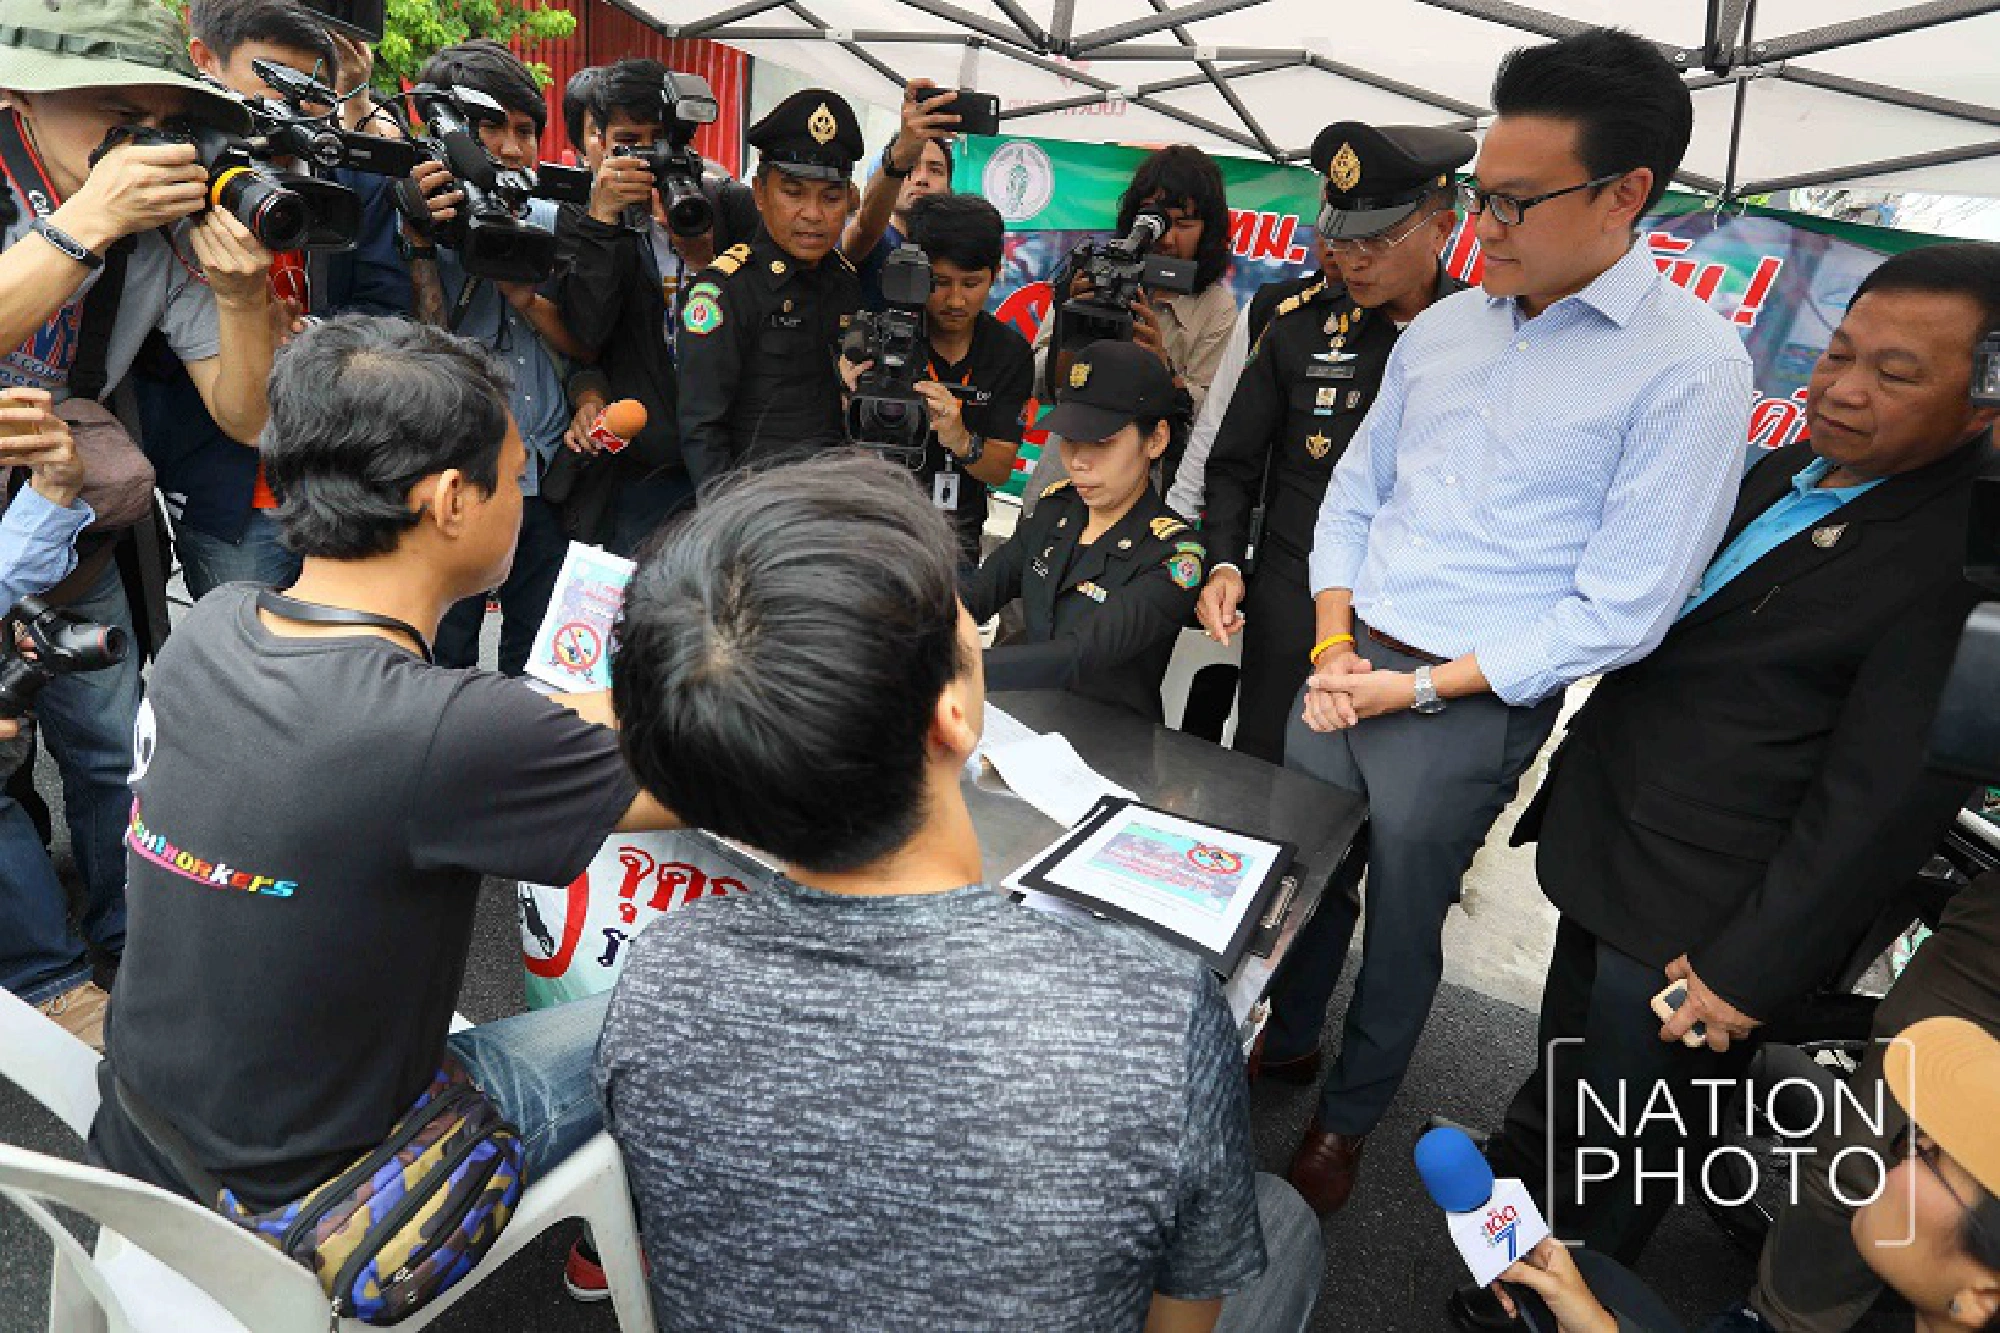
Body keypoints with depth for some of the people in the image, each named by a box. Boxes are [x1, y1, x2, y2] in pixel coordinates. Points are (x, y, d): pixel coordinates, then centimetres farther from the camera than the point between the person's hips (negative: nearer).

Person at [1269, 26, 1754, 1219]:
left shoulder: (1689, 364, -13)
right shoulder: (1440, 329, 5)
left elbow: (1619, 609, -15)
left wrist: (1421, 687, -15)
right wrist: (1333, 647, -3)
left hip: (1472, 706, -5)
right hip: (1344, 668, 5)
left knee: (1401, 922, 12)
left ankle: (1348, 1120, 39)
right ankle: (1287, 1043, 47)